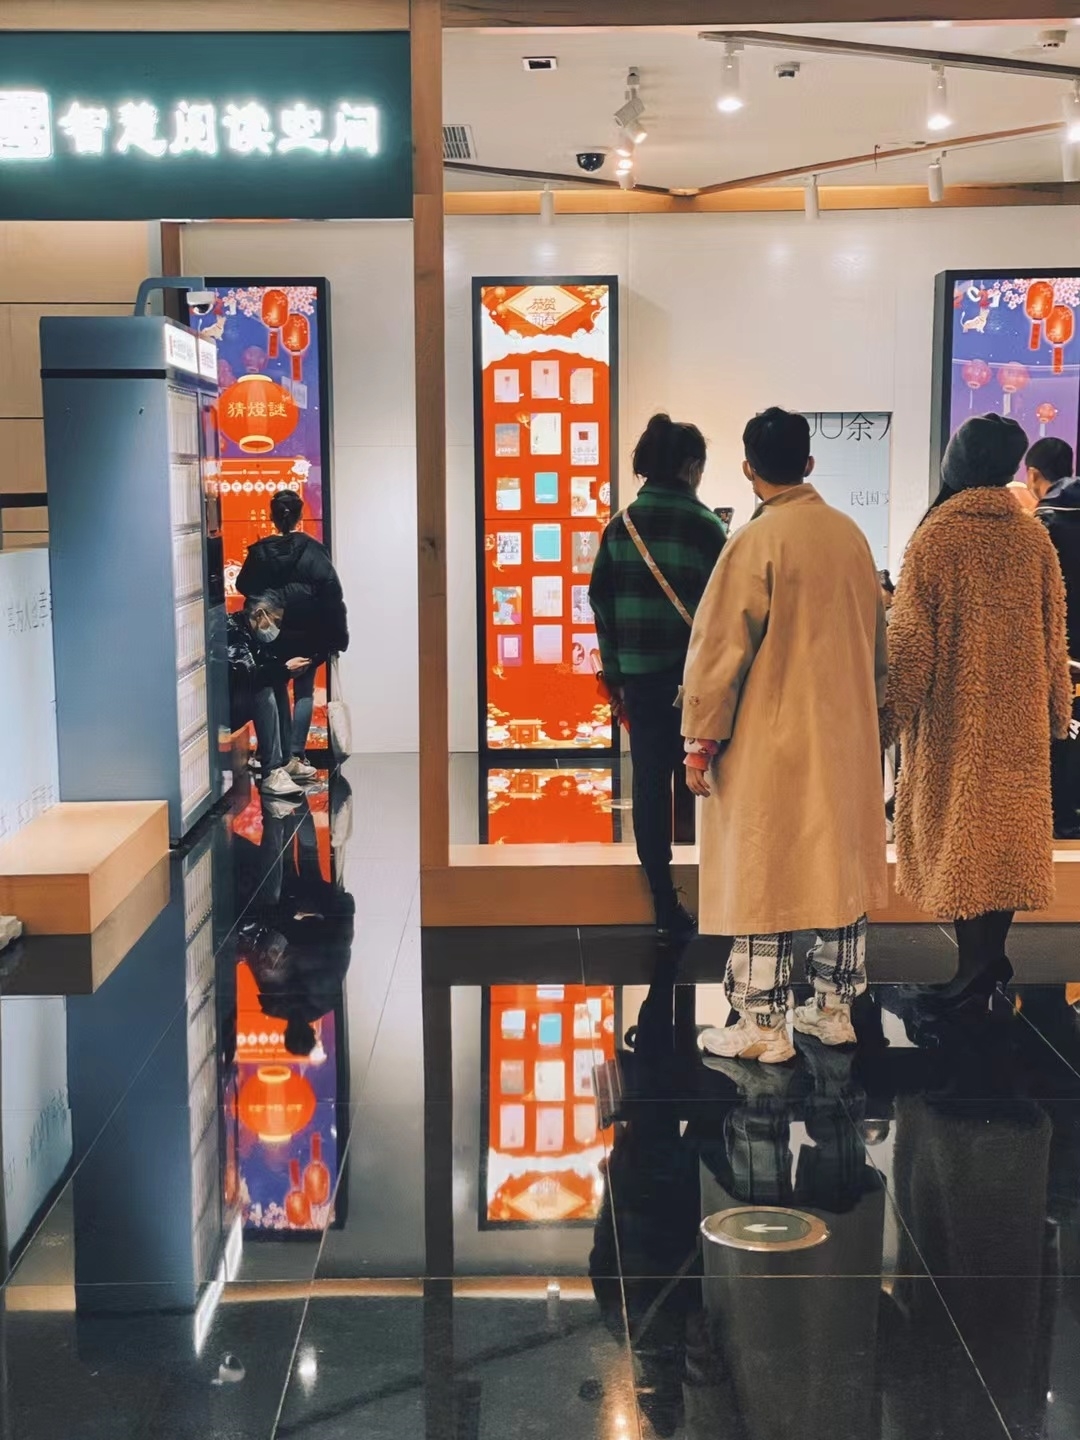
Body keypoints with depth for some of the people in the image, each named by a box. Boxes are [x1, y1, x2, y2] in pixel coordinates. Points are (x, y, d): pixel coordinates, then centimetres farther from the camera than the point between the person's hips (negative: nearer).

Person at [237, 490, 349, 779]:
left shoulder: (259, 552, -5)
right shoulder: (313, 551, -9)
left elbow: (244, 587, 5)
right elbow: (332, 596, -11)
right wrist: (339, 636, -6)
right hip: (307, 635, -1)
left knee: (279, 691, 14)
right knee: (304, 692, 8)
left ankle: (285, 757, 13)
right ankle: (296, 758, -2)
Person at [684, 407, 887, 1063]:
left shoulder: (757, 541, -14)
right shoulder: (850, 534, 4)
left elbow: (722, 649, -14)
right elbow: (876, 638, 13)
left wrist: (701, 743, -8)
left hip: (771, 742, -6)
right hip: (848, 738, 6)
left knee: (763, 876, 0)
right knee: (842, 864, 13)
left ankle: (763, 1026, 3)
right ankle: (834, 1009, 21)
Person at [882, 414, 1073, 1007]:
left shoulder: (934, 537, -12)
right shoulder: (1034, 537, 0)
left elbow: (910, 640, -12)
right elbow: (1055, 634, 6)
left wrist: (891, 715, -5)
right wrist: (1056, 709, 16)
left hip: (953, 716, -4)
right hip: (1018, 717, 4)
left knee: (957, 830, 4)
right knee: (1004, 825, 12)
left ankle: (977, 960, 4)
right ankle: (990, 953, 18)